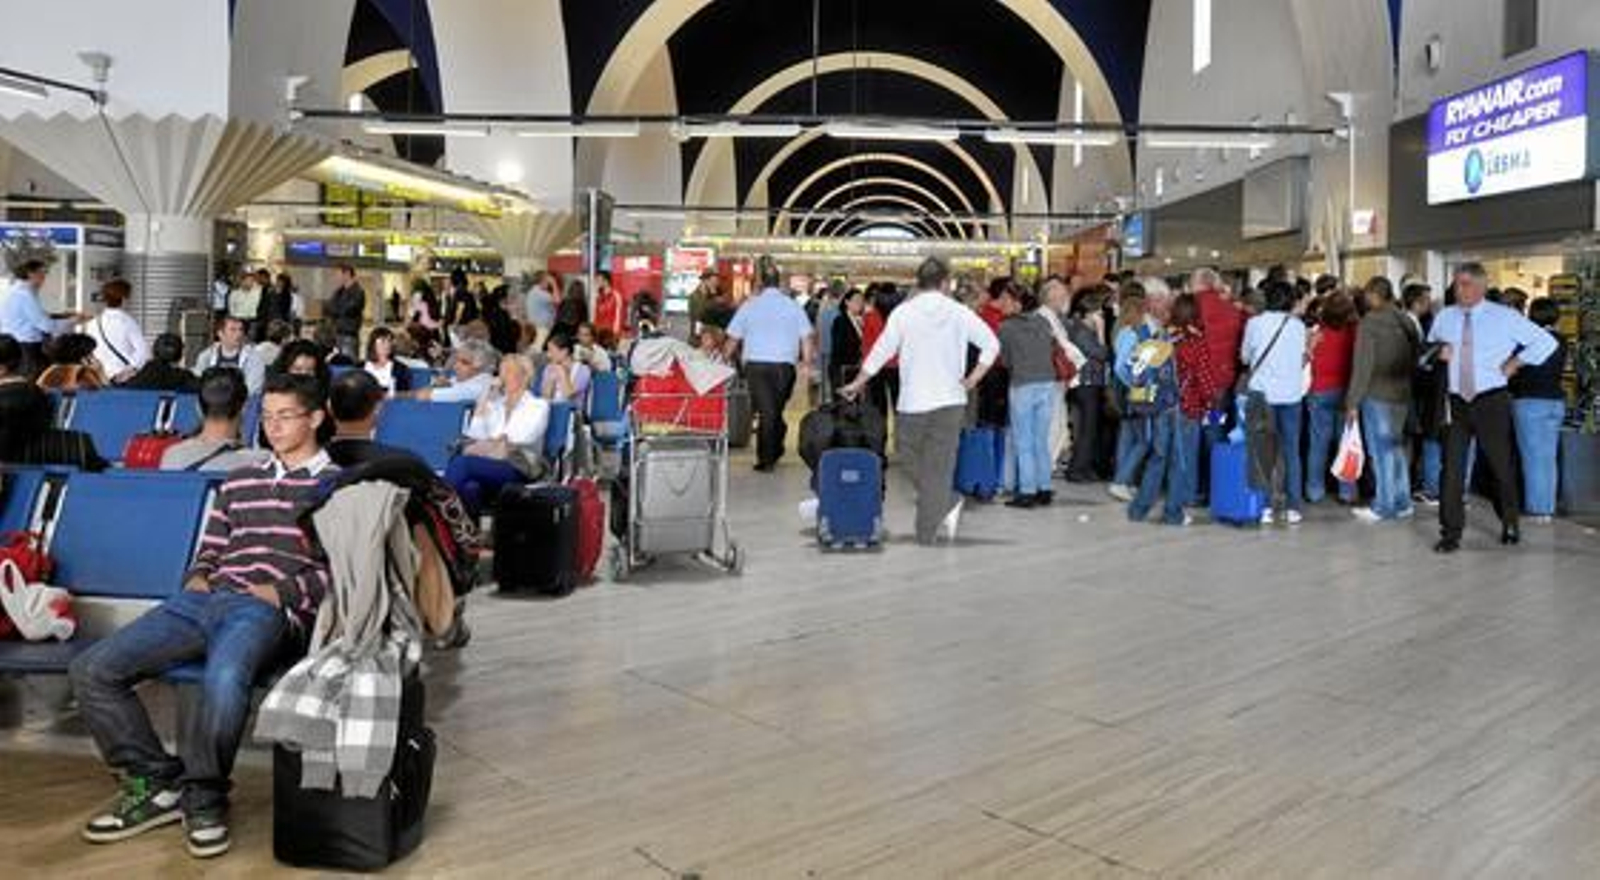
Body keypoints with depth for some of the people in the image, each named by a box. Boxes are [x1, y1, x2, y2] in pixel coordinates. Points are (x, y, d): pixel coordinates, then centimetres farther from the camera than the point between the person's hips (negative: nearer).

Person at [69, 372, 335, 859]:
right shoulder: (239, 483, 29)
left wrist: (283, 590, -11)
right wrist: (197, 577, 8)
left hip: (270, 610, -7)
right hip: (205, 598, 7)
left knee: (224, 679, -39)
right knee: (92, 670, -11)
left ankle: (204, 796, -14)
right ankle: (155, 782, 2)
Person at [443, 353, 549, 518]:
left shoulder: (538, 406, 12)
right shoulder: (493, 402, 27)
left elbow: (518, 439, -3)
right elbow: (476, 436, 14)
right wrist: (484, 403, 11)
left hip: (518, 468, -4)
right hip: (487, 463, 4)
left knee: (461, 463, -34)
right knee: (470, 487, -36)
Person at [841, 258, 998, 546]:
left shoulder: (903, 312, -2)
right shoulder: (959, 312, 1)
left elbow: (881, 352, -2)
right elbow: (991, 344, -4)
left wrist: (857, 384, 8)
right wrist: (973, 379, 4)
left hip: (913, 401, -1)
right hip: (950, 400, 1)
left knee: (915, 459, 15)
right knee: (939, 465, 2)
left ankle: (948, 504, 9)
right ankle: (927, 532, -2)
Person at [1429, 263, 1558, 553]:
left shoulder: (1505, 317, -1)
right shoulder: (1444, 317, 7)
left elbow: (1546, 342, 3)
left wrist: (1515, 363, -4)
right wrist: (1437, 354, -6)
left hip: (1491, 401, -2)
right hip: (1456, 402, 2)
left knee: (1500, 465, 9)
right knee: (1452, 467, -3)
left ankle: (1510, 523, 30)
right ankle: (1451, 532, 4)